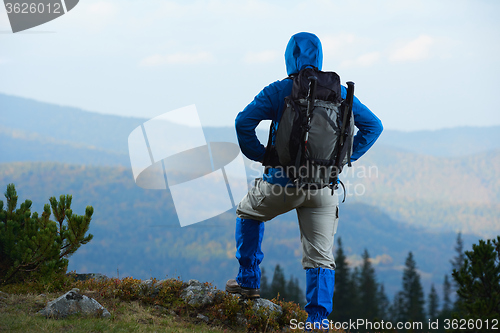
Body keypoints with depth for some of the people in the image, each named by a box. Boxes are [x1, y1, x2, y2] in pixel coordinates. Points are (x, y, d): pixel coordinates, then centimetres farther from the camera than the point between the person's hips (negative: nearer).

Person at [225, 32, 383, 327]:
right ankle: (318, 321, -6)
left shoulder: (278, 91, -2)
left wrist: (260, 154, 4)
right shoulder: (339, 92, 8)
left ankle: (249, 280, 26)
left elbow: (244, 122, -11)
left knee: (248, 213, 28)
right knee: (321, 258, 5)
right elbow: (373, 126, 11)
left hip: (285, 181, -2)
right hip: (325, 187, 2)